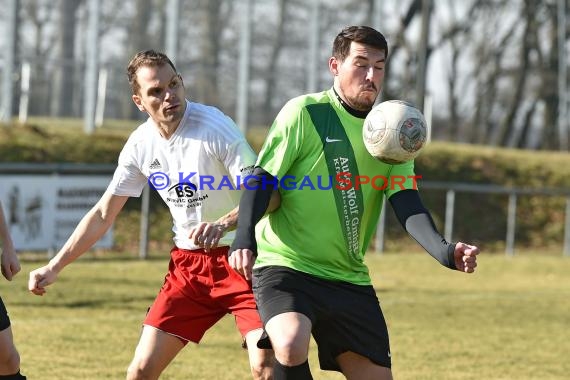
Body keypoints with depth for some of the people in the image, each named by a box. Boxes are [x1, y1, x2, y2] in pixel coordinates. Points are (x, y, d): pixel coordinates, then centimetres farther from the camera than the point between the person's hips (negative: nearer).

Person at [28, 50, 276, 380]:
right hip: (188, 263, 5)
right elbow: (103, 214, 11)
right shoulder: (141, 145, -1)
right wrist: (55, 266, 8)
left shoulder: (215, 127, -17)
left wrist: (224, 224, -39)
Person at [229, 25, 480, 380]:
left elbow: (407, 204, -2)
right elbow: (262, 180, -8)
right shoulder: (305, 113, -7)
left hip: (350, 280, 6)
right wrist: (244, 238, -25)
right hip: (286, 267, -6)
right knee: (291, 348, -33)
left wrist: (444, 251, -21)